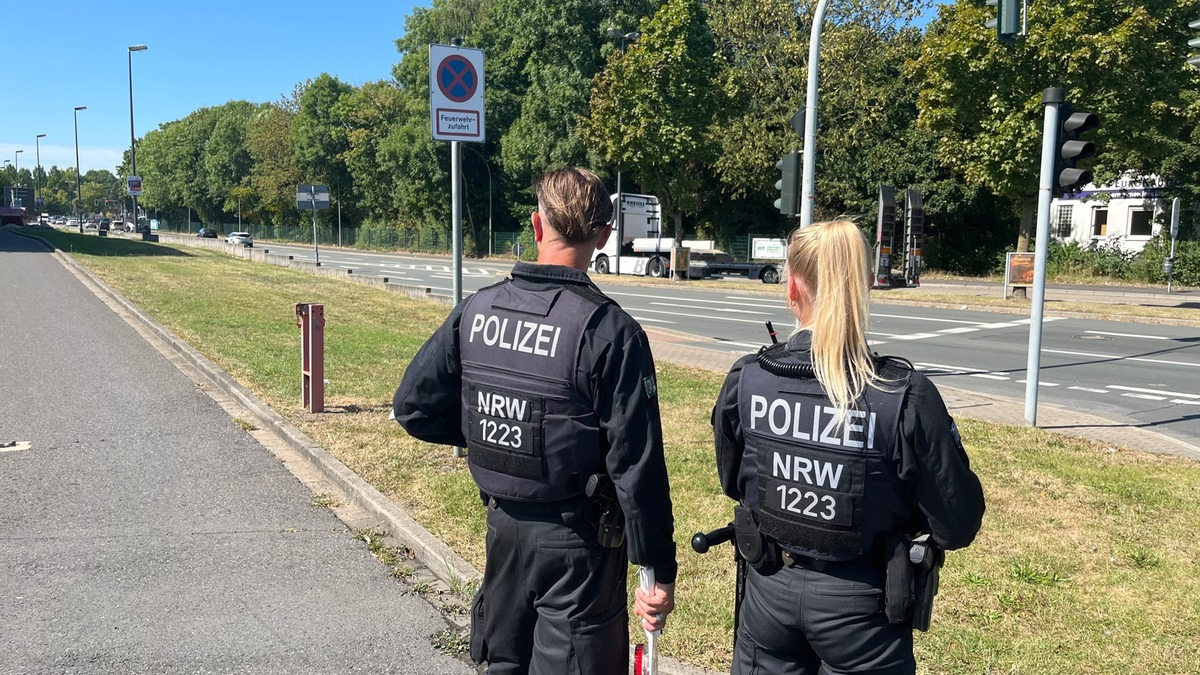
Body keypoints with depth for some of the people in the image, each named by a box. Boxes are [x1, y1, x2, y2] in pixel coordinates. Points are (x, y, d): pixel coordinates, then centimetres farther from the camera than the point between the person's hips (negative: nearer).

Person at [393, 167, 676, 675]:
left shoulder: (476, 310, -5)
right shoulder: (609, 330, -20)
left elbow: (413, 406, 1)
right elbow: (637, 466, -20)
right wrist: (660, 569, -11)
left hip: (503, 526, 5)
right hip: (577, 540, -5)